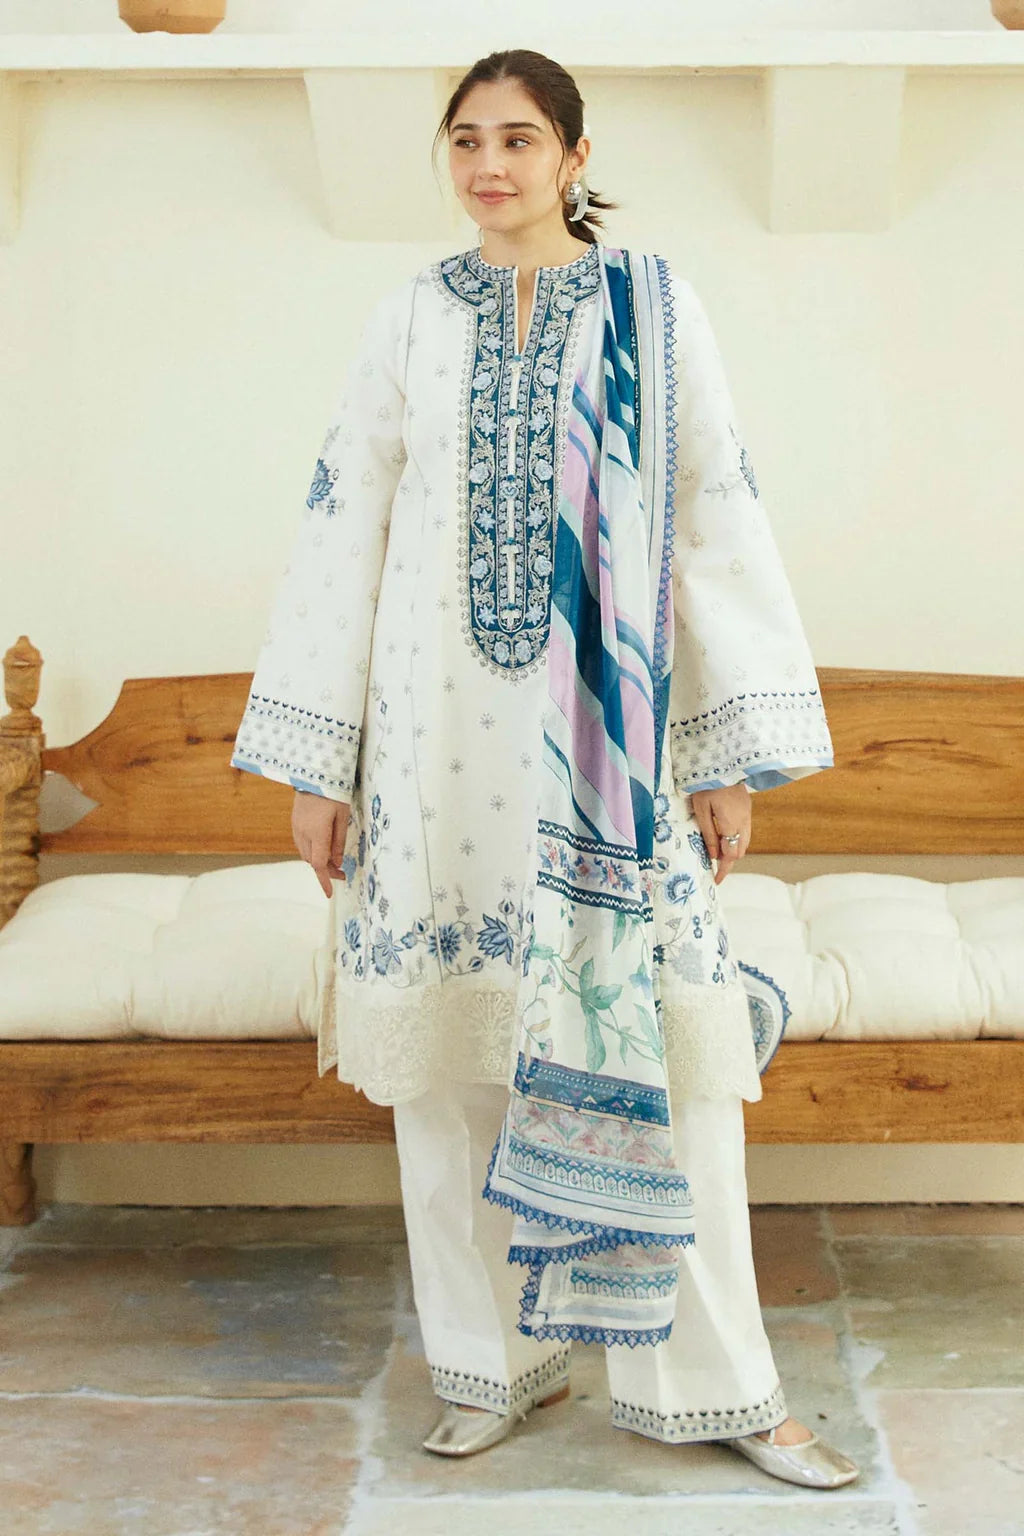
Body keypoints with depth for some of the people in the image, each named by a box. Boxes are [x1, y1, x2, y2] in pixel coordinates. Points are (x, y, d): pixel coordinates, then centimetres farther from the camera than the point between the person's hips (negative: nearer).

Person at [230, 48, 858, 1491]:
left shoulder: (653, 311, 4)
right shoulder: (410, 322, 7)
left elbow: (720, 521, 2)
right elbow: (343, 530, 6)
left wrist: (737, 751, -3)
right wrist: (318, 761, 1)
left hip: (611, 727, -1)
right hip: (441, 728, 2)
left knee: (656, 1041, -1)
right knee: (452, 1043, 6)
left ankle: (717, 1382, 12)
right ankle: (496, 1359, 22)